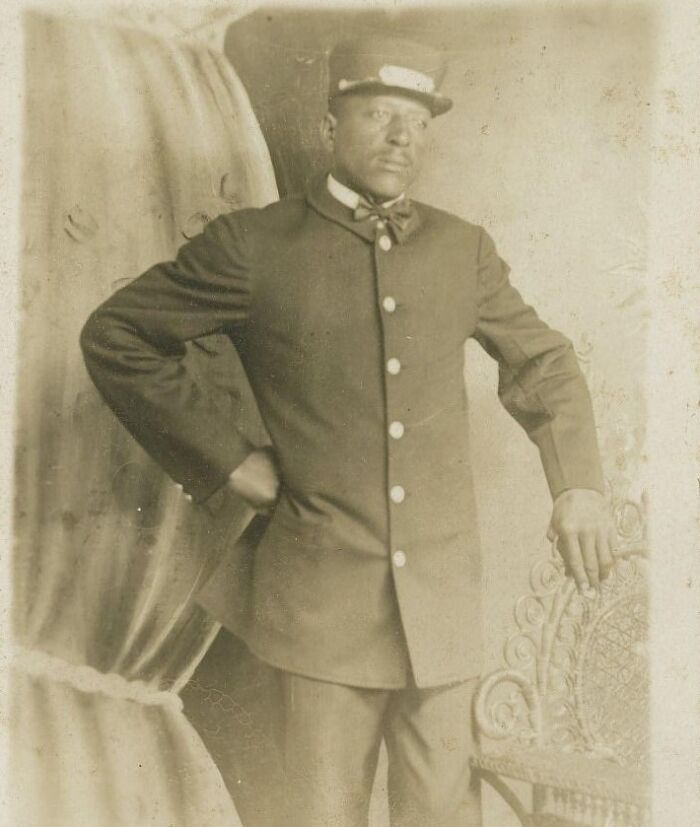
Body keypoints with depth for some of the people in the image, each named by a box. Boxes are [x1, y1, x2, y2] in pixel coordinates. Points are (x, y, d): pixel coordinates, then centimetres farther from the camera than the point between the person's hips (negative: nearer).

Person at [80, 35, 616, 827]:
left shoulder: (463, 248, 6)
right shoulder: (254, 244, -5)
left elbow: (542, 360, 19)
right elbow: (114, 335, 1)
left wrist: (578, 483, 8)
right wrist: (227, 458, -5)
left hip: (444, 595, 3)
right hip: (323, 595, -3)